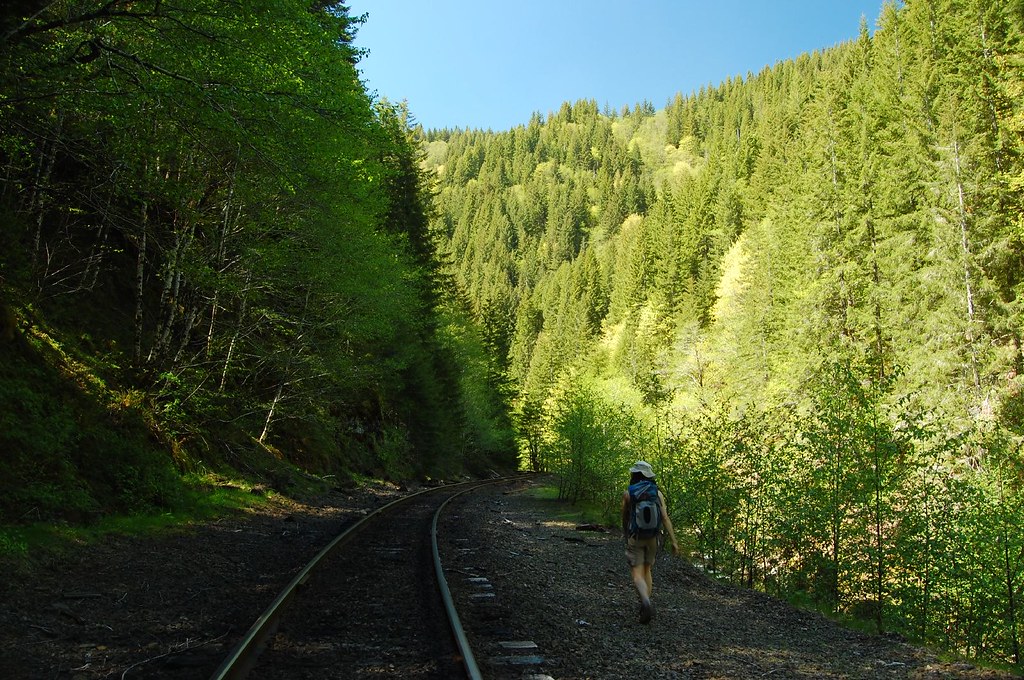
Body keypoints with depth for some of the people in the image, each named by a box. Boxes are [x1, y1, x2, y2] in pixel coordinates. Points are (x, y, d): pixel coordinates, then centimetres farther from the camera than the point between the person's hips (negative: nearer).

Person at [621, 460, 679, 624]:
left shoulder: (628, 494, -7)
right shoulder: (657, 493, -2)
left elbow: (625, 517, 5)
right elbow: (665, 518, -9)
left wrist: (625, 535, 24)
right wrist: (674, 541, -9)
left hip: (635, 538, -3)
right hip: (653, 538, 3)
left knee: (637, 575, -5)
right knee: (646, 570, 24)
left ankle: (646, 603, -32)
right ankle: (646, 605, 23)